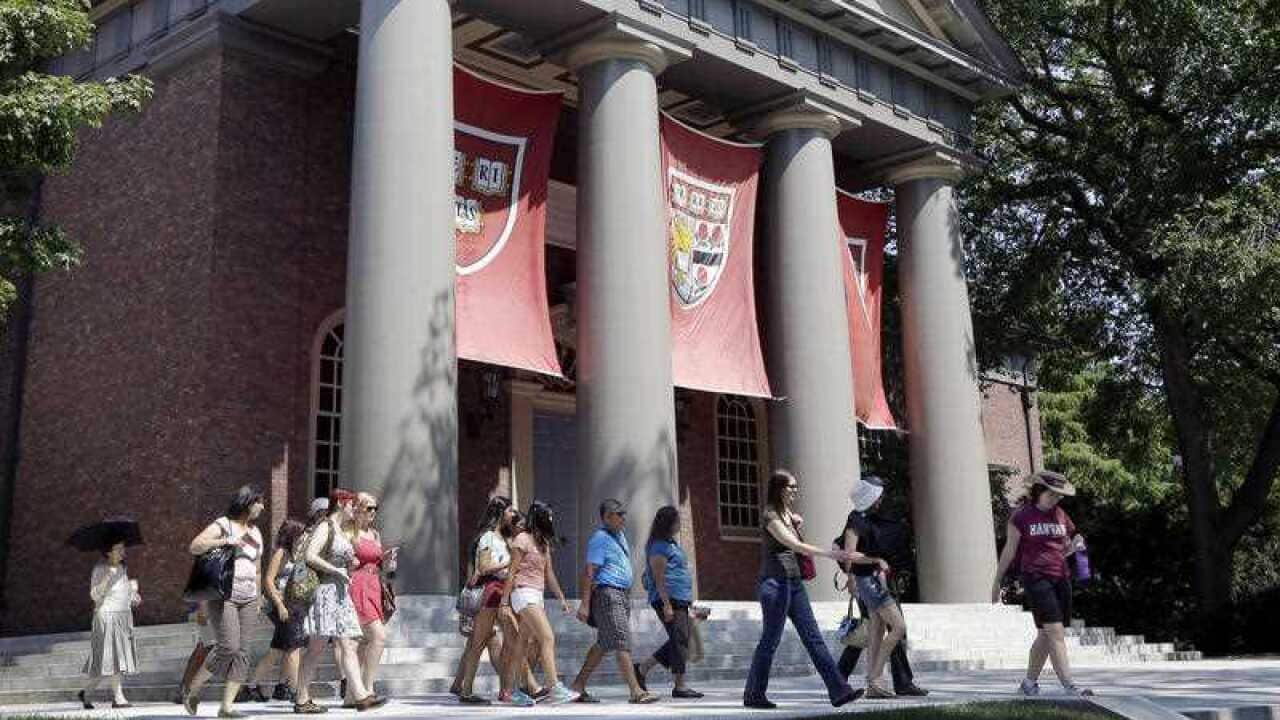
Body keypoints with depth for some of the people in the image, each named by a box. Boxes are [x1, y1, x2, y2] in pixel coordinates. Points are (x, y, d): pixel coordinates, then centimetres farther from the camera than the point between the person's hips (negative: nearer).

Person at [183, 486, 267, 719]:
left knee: (241, 651, -1)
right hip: (221, 594, -7)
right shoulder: (222, 525, -2)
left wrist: (258, 599, 22)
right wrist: (224, 541, -23)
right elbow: (194, 547, -14)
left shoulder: (255, 533, 18)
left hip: (247, 598, 7)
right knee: (228, 646, -17)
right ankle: (193, 689, 4)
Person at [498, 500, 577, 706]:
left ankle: (508, 690, 11)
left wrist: (562, 599, 17)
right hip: (524, 594, -8)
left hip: (537, 596, 8)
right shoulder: (523, 539, -7)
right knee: (548, 638, -15)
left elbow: (549, 574, 20)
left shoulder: (544, 543, 17)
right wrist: (504, 600, -10)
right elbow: (512, 571, -8)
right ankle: (555, 689, -18)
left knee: (525, 643, 6)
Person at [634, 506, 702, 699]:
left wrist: (688, 600, 25)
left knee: (680, 641, 10)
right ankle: (680, 686, -4)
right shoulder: (659, 546, -11)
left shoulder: (670, 543, 20)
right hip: (668, 599, -10)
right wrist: (667, 604, -21)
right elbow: (659, 578, -17)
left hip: (680, 599, 10)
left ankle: (641, 669, 16)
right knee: (680, 640, -8)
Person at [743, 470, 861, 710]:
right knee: (770, 640, -2)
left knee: (813, 638, 2)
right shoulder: (769, 515, -10)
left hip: (794, 582, 8)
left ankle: (839, 691, -1)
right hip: (775, 582, -8)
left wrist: (797, 523, 11)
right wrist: (830, 554, -24)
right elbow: (794, 545, -20)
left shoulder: (789, 514, 16)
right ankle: (753, 695, 8)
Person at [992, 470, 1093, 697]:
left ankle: (1029, 682, 23)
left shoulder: (1060, 515, 14)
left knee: (1046, 634, 10)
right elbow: (1009, 550, 3)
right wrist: (997, 581, 6)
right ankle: (1069, 685, -18)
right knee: (1055, 631, -14)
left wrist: (1076, 544, 0)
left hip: (1060, 577, 6)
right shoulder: (1022, 516, -2)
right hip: (1036, 577, -6)